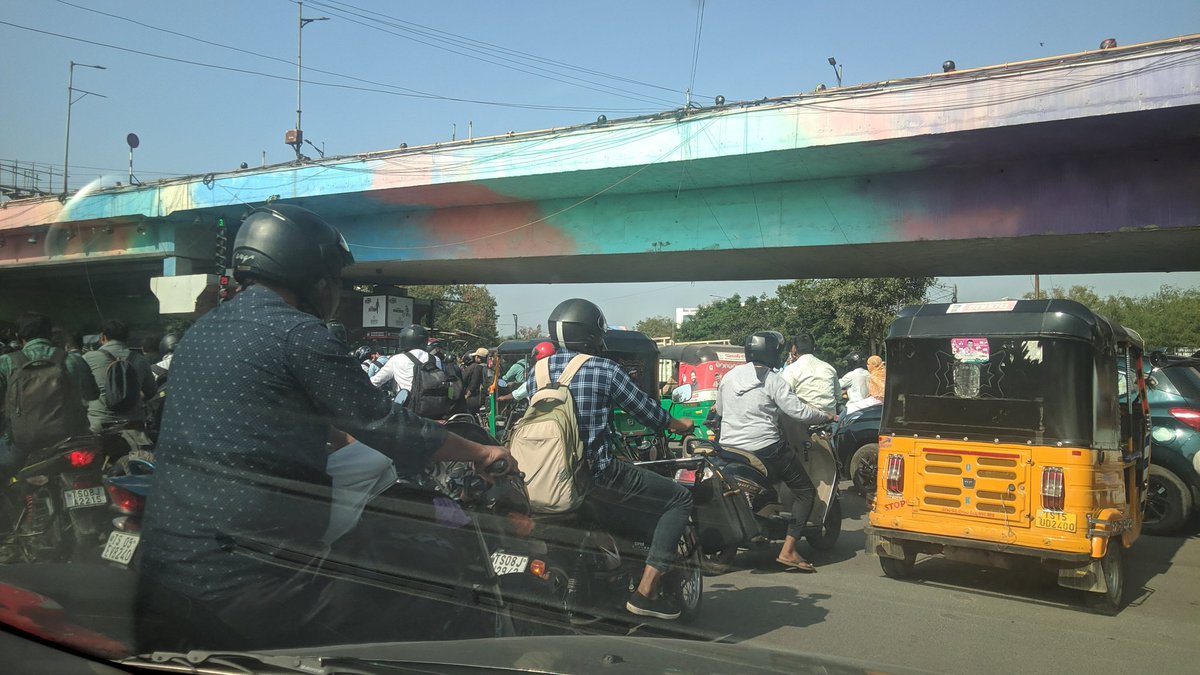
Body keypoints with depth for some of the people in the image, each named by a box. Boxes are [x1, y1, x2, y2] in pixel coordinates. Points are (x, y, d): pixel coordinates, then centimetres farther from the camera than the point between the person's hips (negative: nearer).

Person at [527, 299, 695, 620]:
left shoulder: (536, 373, 8)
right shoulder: (604, 369, -7)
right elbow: (647, 411, 2)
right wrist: (679, 424, 24)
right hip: (595, 478, -7)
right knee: (679, 498, 4)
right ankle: (645, 591, -1)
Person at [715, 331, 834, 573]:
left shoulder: (728, 376, 9)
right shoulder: (773, 381, -8)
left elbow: (719, 410, 21)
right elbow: (799, 412, -11)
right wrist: (826, 416, 6)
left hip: (728, 448, 6)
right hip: (765, 449, -6)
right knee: (805, 491, 6)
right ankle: (788, 551, -4)